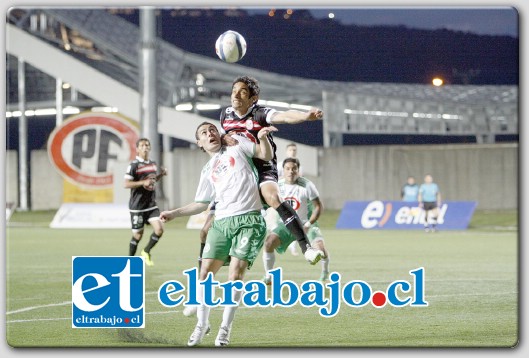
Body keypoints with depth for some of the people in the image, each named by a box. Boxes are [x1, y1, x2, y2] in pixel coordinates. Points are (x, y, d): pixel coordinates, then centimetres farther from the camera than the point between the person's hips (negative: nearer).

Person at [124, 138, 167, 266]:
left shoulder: (153, 164, 10)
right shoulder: (134, 165, -10)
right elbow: (127, 184, -14)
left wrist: (161, 175, 7)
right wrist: (143, 183, -23)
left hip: (151, 204, 5)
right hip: (137, 206, -5)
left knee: (159, 229, -9)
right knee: (138, 235, 2)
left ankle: (146, 252, 13)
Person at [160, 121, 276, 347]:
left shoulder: (237, 146, 13)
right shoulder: (208, 171, 21)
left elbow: (266, 155, 4)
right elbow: (201, 204, 25)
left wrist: (263, 138, -15)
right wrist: (174, 214, 17)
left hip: (248, 220, -4)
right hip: (221, 222, 4)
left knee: (235, 275, -12)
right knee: (205, 273, -3)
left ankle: (225, 328, -1)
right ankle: (202, 324, 14)